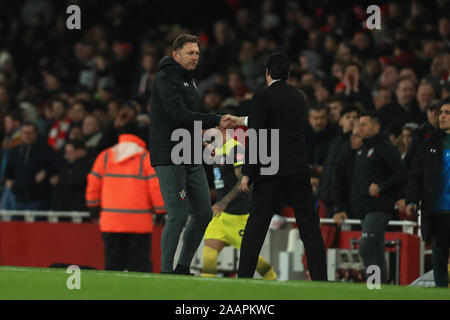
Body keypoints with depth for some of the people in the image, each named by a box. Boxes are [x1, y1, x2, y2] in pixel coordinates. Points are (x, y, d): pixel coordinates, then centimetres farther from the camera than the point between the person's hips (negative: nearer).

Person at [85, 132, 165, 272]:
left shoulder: (104, 157, 8)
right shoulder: (147, 159, -2)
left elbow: (93, 183, 9)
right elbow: (156, 187, -6)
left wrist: (94, 207, 21)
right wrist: (160, 211, 3)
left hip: (109, 222, 3)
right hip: (139, 224, -3)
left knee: (112, 266, 7)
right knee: (139, 266, -1)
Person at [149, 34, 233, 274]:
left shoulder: (188, 80, 20)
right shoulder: (165, 79, -10)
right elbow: (179, 115, -21)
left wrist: (200, 142, 13)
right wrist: (216, 121, -24)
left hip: (191, 159, 9)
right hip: (169, 159, -9)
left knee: (203, 213, 7)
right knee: (178, 216, -11)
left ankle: (183, 267, 16)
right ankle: (166, 271, -2)